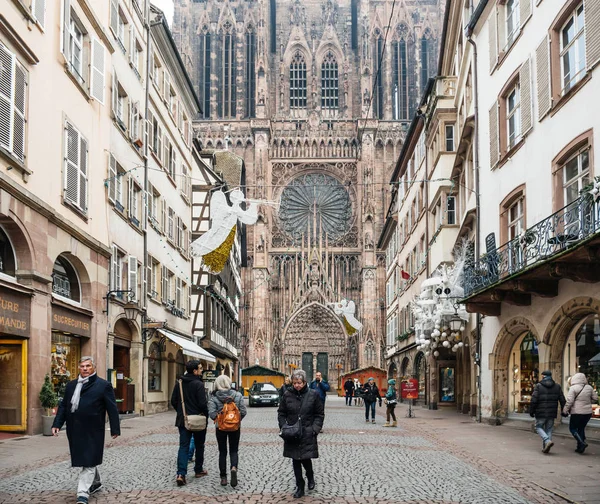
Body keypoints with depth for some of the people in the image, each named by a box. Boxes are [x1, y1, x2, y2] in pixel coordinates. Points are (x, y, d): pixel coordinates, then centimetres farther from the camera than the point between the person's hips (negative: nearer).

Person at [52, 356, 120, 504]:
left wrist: (115, 429, -6)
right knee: (84, 458, 17)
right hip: (75, 430, 6)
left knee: (89, 461, -7)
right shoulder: (71, 385, 13)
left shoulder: (103, 385, -3)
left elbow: (112, 408, -4)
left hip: (92, 431, -6)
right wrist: (57, 424, 6)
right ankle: (96, 482, 36)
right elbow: (63, 406, 15)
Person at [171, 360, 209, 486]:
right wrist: (206, 414, 0)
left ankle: (181, 474, -13)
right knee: (199, 446, 15)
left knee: (183, 447, 1)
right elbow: (202, 403, -18)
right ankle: (198, 470, 27)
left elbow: (173, 401, 8)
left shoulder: (179, 383, 4)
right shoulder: (198, 384, -15)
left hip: (183, 420, 4)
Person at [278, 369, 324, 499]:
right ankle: (300, 487, 19)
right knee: (296, 461, 6)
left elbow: (320, 414, 2)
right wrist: (283, 427, -4)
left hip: (308, 434, -2)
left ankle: (310, 477, 30)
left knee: (305, 459, -3)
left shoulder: (313, 395, -4)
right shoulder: (287, 395, -1)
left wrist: (315, 429, -8)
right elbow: (281, 413, 9)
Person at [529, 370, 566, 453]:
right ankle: (545, 448, 11)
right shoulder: (557, 386, 5)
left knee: (539, 427, 10)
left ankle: (548, 441, -12)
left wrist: (531, 411, -2)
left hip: (541, 413, -4)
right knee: (549, 430, 12)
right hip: (552, 414, 4)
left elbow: (534, 400, -11)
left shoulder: (538, 386, -7)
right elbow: (562, 400, 4)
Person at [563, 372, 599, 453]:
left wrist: (565, 411, -7)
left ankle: (582, 443, -11)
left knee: (572, 428, 7)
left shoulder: (573, 388, -12)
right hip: (588, 412, 5)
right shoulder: (589, 388, 4)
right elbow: (595, 398, 9)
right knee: (581, 428, 17)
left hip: (577, 412, -5)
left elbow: (569, 401, -15)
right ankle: (580, 447, 16)